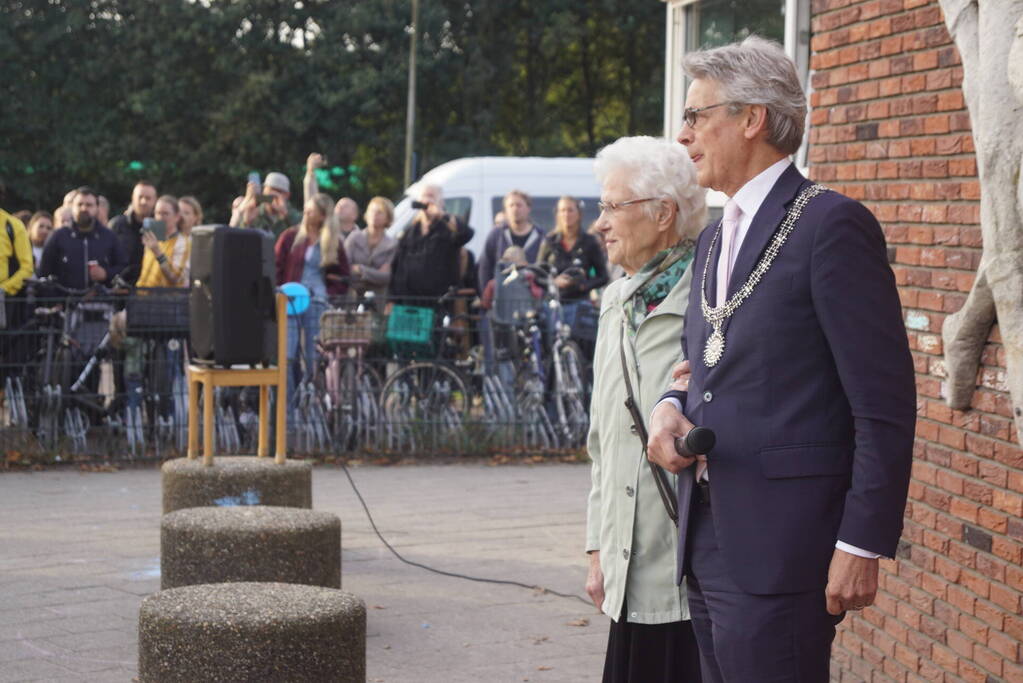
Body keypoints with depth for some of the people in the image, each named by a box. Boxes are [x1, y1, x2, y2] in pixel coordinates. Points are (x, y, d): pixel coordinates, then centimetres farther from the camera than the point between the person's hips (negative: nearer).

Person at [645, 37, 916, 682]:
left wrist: (863, 543, -17)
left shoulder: (832, 224, -10)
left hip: (781, 550, -8)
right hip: (708, 543, 8)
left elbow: (885, 403, -14)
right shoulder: (715, 240, 17)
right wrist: (670, 407, 3)